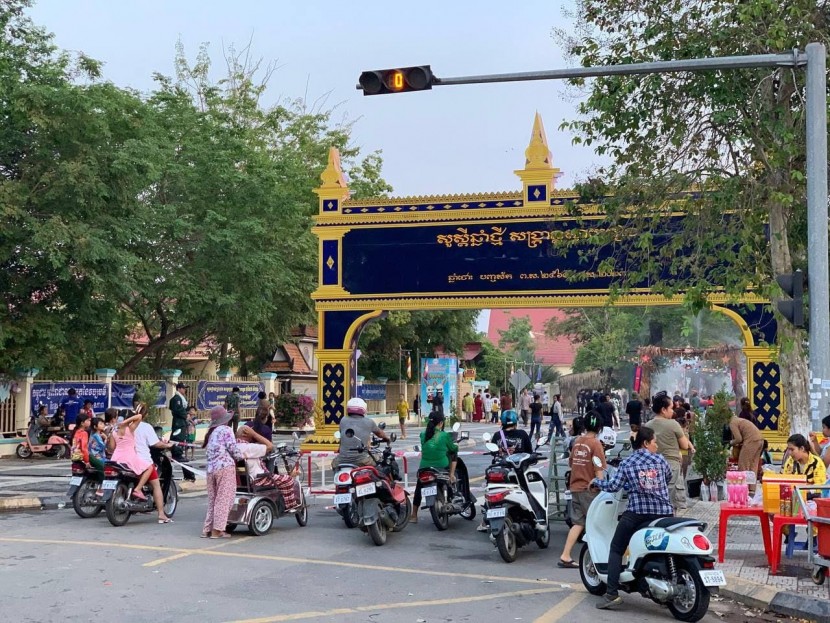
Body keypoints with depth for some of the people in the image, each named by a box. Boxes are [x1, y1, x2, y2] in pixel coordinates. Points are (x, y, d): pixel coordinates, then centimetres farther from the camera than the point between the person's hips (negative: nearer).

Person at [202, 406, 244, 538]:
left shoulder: (211, 433, 21)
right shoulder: (226, 430, -1)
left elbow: (209, 449, 17)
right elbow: (232, 447, -7)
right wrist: (241, 457, 10)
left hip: (211, 468, 7)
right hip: (225, 467, -7)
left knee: (212, 500, 13)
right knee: (224, 499, -5)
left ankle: (207, 529, 14)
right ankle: (217, 530, -7)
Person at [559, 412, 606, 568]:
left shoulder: (577, 441, 8)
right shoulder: (595, 443, -11)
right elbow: (598, 469, -14)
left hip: (575, 488, 6)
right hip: (589, 489, -6)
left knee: (578, 523, 9)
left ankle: (565, 556, 3)